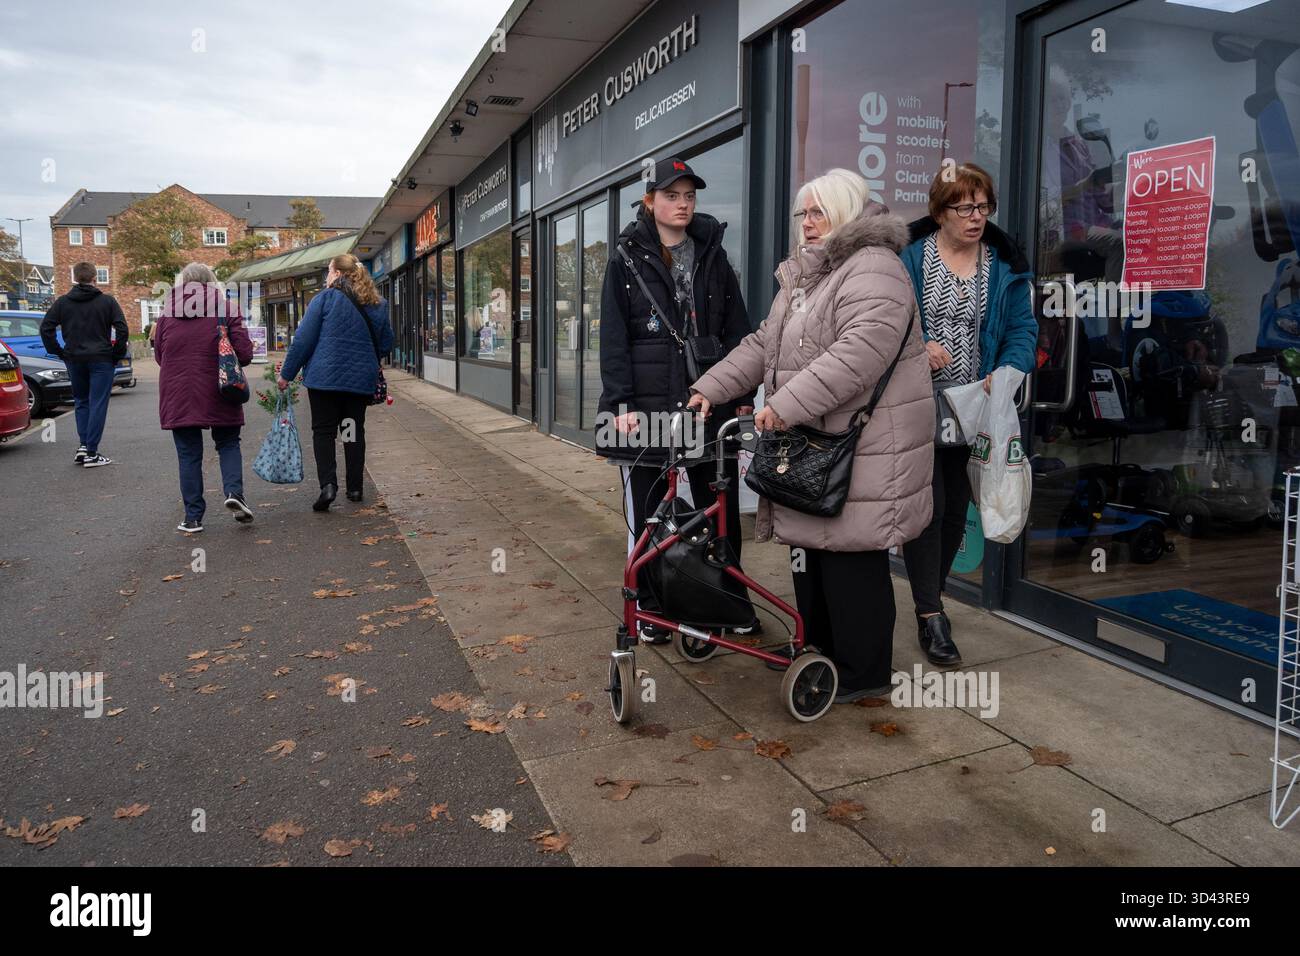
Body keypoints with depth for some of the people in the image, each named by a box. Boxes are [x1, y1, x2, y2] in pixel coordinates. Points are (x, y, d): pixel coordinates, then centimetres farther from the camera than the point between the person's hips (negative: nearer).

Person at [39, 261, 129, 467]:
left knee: (81, 402, 18)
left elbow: (45, 328, 2)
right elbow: (122, 330, -9)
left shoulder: (62, 302, 5)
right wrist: (117, 355, 1)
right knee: (98, 404, 0)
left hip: (74, 359, 3)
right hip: (101, 360, -3)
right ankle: (91, 452, -1)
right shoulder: (107, 301, -3)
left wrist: (59, 352, 9)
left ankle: (83, 444, 9)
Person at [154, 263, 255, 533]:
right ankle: (234, 491, -9)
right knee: (228, 444, 15)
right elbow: (244, 354, -8)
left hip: (178, 397, 1)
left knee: (189, 455, 8)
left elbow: (159, 357, 12)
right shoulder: (227, 309, -3)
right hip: (219, 397, -1)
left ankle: (193, 517, 10)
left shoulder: (167, 314, 4)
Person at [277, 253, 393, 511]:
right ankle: (355, 488, 15)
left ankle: (328, 484, -13)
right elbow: (386, 344, 15)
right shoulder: (378, 305, 8)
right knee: (354, 430, 13)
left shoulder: (326, 298, -5)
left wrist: (287, 374, 0)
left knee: (323, 431, 3)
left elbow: (303, 339, -6)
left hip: (325, 376, -4)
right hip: (361, 379, 4)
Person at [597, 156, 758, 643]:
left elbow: (737, 330, 8)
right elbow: (613, 338, -2)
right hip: (647, 404, -2)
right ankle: (650, 607, 21)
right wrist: (620, 403, -11)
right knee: (648, 511, 7)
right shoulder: (626, 261, 3)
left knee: (721, 508, 7)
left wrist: (743, 394, 1)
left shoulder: (713, 256, 10)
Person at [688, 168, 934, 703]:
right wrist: (711, 388, 6)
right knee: (810, 546, 18)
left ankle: (864, 672, 12)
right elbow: (763, 345, 18)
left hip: (863, 448, -10)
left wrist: (787, 403, -32)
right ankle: (818, 645, 34)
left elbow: (862, 350, -28)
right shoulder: (803, 276, 20)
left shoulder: (873, 269, -13)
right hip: (810, 442, 10)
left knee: (852, 557, -2)